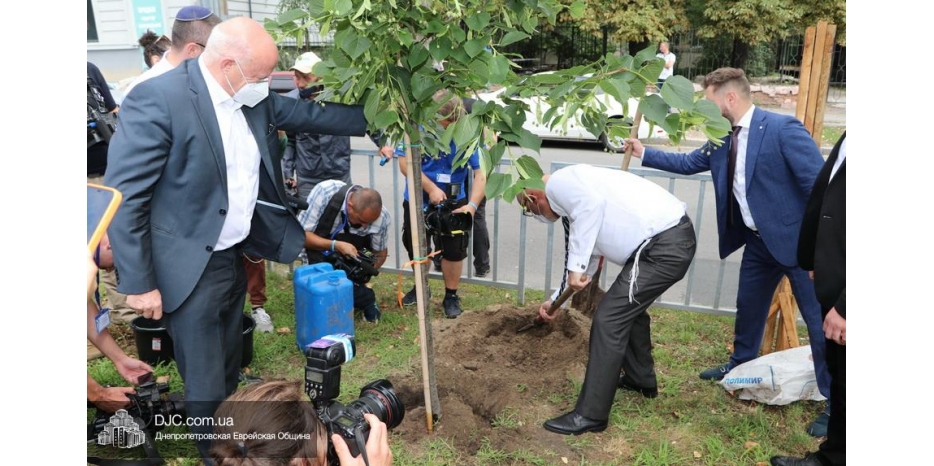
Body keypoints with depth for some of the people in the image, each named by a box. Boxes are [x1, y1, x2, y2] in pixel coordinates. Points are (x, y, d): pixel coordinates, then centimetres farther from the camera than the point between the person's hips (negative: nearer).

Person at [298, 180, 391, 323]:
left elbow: (380, 253, -6)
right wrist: (336, 245, -40)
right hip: (319, 245, 0)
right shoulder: (324, 192, -32)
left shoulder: (381, 216, -24)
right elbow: (301, 234, -25)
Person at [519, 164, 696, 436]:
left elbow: (593, 203, -25)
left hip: (664, 246, -11)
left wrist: (575, 266, -19)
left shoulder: (557, 183, -3)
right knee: (630, 308, 28)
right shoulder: (573, 199, 25)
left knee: (609, 319, -6)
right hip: (672, 238, 11)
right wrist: (555, 300, 44)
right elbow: (588, 258, 34)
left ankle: (591, 415, 2)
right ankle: (642, 379, 48)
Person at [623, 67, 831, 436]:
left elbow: (820, 183, -21)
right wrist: (644, 153, 13)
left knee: (819, 319, 2)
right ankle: (740, 364, 44)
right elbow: (687, 163, 18)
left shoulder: (782, 129, -20)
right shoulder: (723, 139, 3)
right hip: (758, 241, 8)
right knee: (748, 307, 22)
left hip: (799, 240, -7)